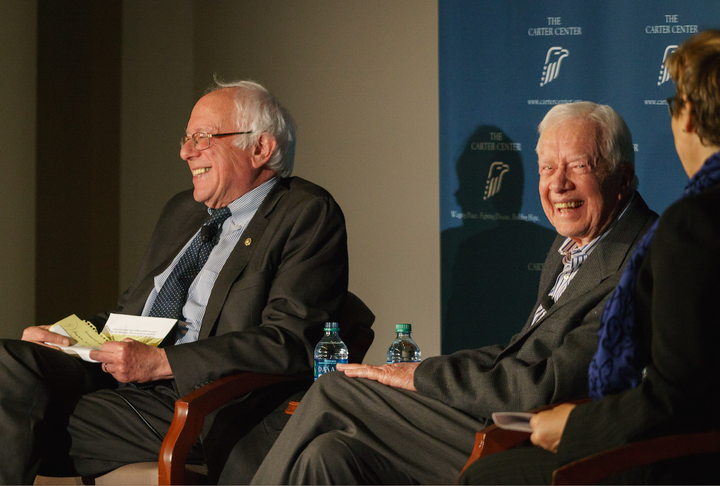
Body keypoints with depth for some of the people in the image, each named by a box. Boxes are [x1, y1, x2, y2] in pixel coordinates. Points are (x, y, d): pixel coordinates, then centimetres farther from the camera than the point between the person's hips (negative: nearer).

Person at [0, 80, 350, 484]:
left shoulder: (308, 215, -2)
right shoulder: (182, 211, 24)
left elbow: (289, 343, -14)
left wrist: (161, 361, -19)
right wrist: (68, 336, 6)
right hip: (117, 374, 7)